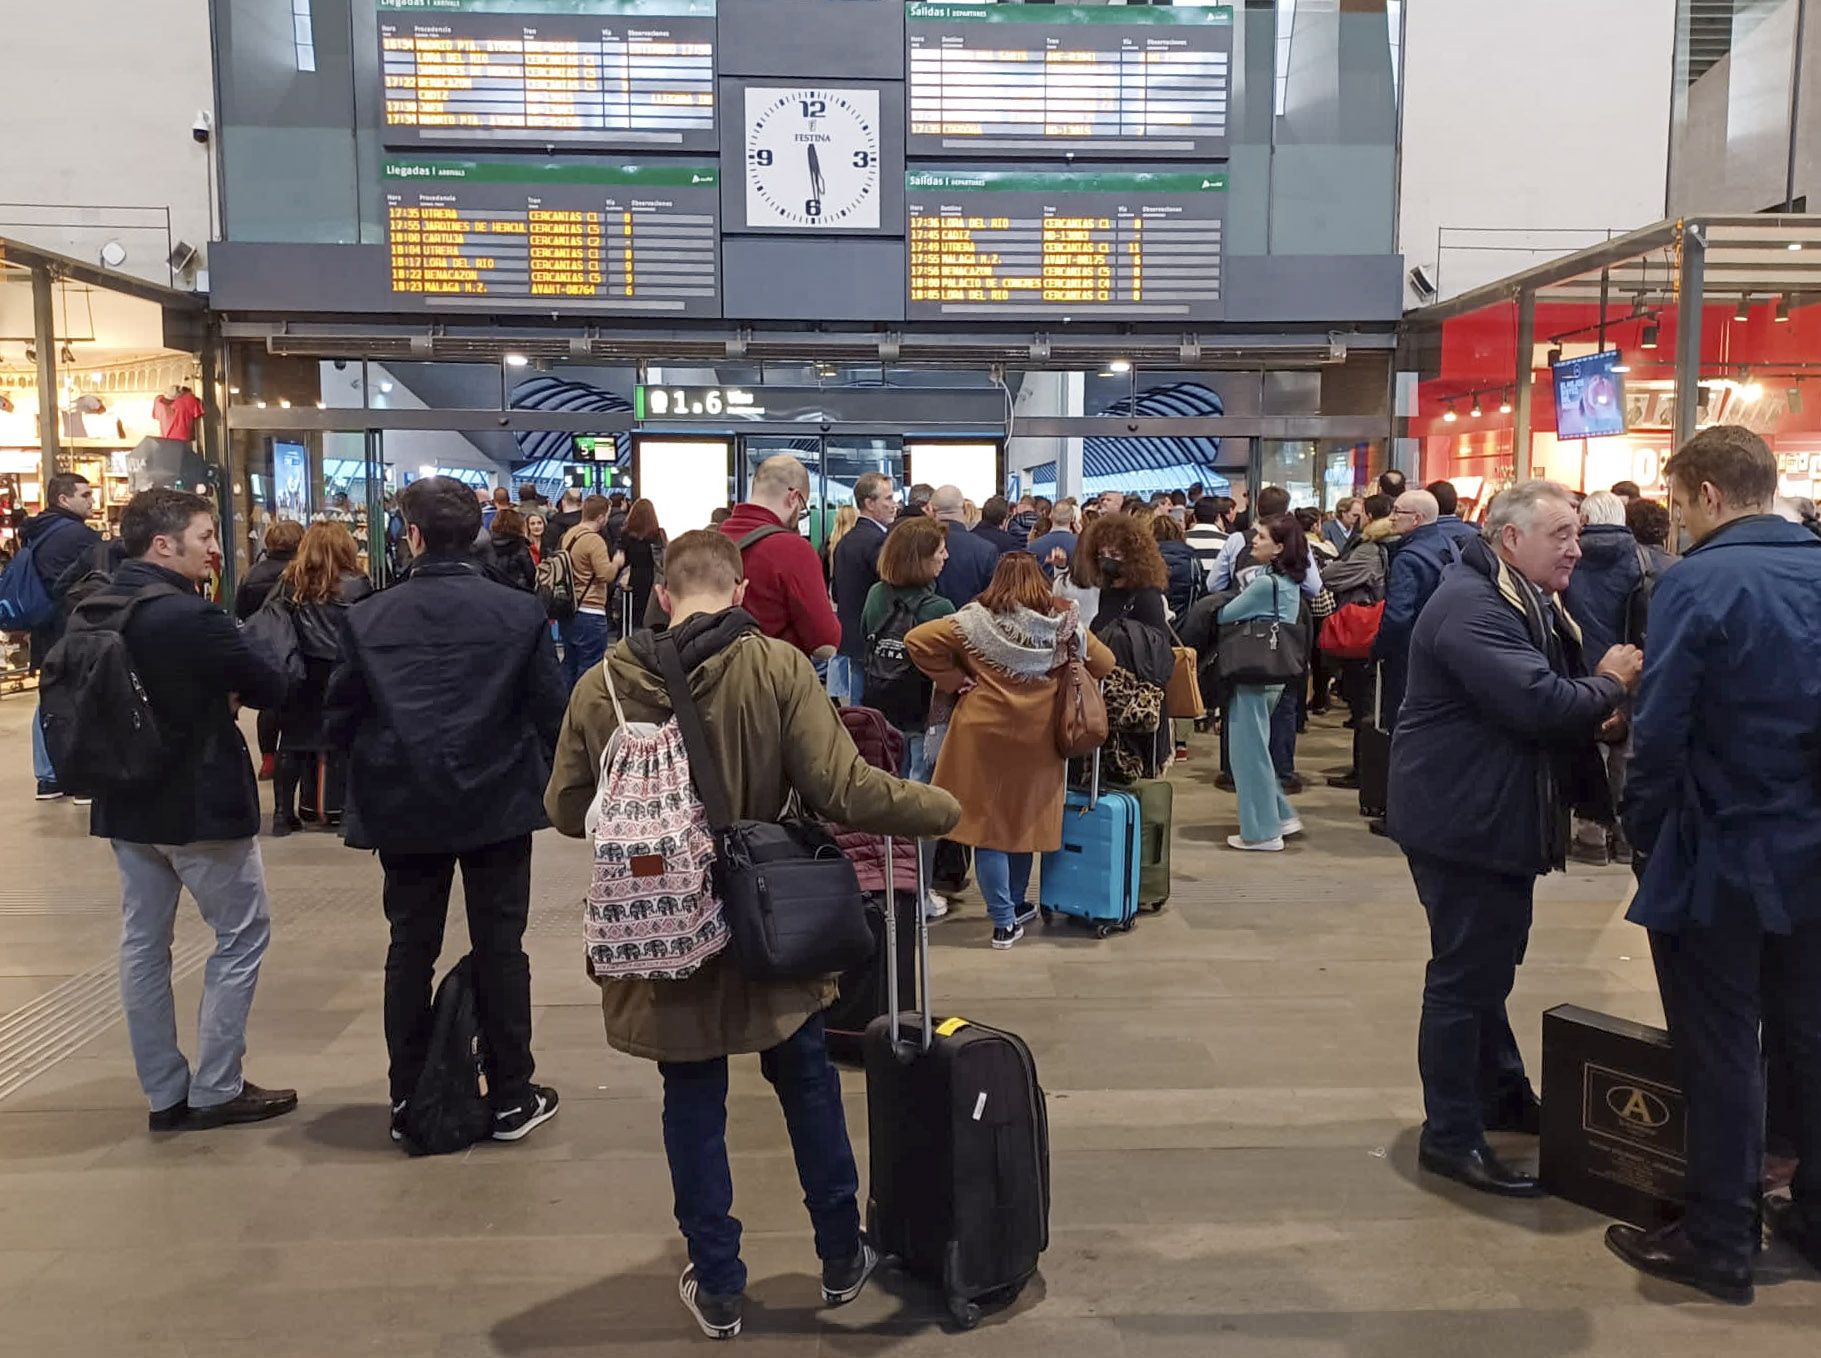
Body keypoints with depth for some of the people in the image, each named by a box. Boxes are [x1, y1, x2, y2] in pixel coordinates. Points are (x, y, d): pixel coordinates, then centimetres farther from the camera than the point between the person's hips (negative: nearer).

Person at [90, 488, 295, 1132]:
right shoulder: (191, 616, -22)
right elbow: (271, 687, -17)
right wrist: (226, 684, 5)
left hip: (127, 798, 8)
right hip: (200, 801, -8)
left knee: (143, 941, 12)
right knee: (243, 935, 6)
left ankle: (165, 1093, 20)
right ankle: (215, 1090, 10)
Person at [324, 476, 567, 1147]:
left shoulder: (368, 618, -6)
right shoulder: (520, 612, -9)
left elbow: (338, 721, -2)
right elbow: (552, 711, -7)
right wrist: (534, 774, 12)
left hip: (404, 807, 1)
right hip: (498, 803, -1)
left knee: (410, 948, 12)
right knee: (499, 947, 8)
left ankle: (408, 1102, 20)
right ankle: (511, 1098, 16)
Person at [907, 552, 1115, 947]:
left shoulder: (976, 620, -6)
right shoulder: (1064, 623, -1)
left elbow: (918, 640, -12)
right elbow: (1104, 664, 8)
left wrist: (955, 681, -4)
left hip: (983, 735, -2)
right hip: (1038, 739, 3)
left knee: (988, 824, 3)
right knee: (1024, 820, 18)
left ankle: (1005, 922, 3)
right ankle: (1015, 905, 33)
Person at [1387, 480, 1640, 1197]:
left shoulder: (1529, 604, 14)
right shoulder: (1472, 608, -23)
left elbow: (1559, 696, 16)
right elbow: (1541, 705, -31)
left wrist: (1599, 695, -5)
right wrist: (1609, 685, -14)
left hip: (1499, 816, 11)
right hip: (1463, 821, -11)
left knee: (1488, 963, 21)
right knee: (1465, 975, -3)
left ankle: (1503, 1094, 37)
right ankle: (1451, 1136, 8)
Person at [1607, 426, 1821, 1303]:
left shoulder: (1698, 582, -18)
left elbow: (1660, 729, -19)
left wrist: (1642, 831, -5)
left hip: (1718, 855, -6)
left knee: (1719, 1054, 5)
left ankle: (1719, 1242, 17)